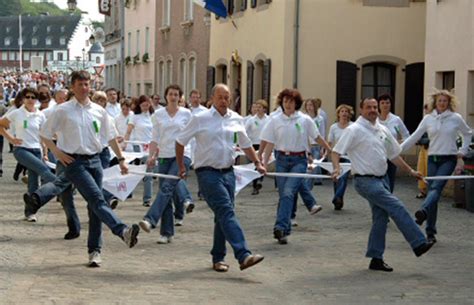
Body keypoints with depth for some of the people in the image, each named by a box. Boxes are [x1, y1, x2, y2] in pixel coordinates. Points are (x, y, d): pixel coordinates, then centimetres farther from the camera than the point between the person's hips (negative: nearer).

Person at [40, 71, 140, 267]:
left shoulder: (98, 111, 10)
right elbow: (45, 134, 5)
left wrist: (121, 159, 15)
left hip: (94, 160, 4)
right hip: (75, 162, -4)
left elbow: (110, 137, 18)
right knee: (97, 199, -21)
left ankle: (94, 251, 10)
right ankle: (123, 231, -37)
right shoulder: (63, 111, 0)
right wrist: (58, 153, -4)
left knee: (94, 207, 4)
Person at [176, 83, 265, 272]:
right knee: (227, 212, -17)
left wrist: (257, 163, 13)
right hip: (208, 172, -5)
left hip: (228, 172, 5)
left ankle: (218, 258, 21)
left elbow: (246, 145, 22)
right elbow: (180, 141, 5)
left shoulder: (236, 120, 9)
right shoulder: (200, 119, -4)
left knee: (223, 216, 10)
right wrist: (181, 166, 7)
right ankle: (243, 255, -26)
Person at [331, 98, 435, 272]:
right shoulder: (354, 130, -7)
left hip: (381, 180, 8)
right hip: (366, 181, -8)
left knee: (381, 218, 8)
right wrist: (337, 168, -32)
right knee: (397, 208, -15)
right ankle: (418, 244, -10)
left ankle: (376, 258, 15)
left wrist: (410, 171, 25)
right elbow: (336, 151, -13)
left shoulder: (383, 130, 14)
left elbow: (394, 154, 25)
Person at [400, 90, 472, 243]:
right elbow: (415, 137, 5)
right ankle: (430, 231, 3)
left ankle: (424, 211, -47)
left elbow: (467, 134, 14)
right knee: (432, 190, 0)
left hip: (449, 159, -2)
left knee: (436, 187, -23)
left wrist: (462, 153, 6)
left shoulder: (456, 118, 1)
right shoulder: (428, 119, 5)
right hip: (433, 159, 2)